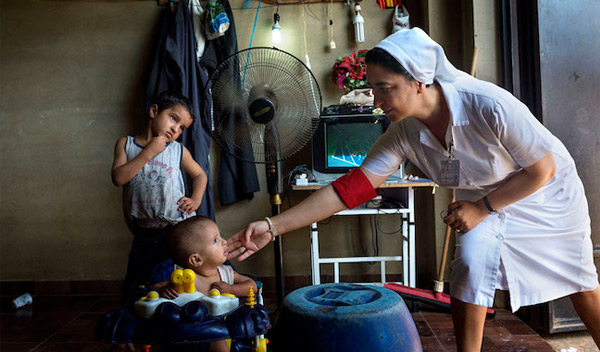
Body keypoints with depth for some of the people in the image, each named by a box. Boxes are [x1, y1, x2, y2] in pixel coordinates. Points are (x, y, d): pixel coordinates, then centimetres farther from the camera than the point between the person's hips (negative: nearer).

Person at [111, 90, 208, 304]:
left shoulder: (178, 151, 4)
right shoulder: (126, 144, 3)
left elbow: (199, 174, 18)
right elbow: (119, 178, -11)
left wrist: (195, 201, 1)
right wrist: (148, 152, -13)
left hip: (180, 229, 0)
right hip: (144, 234, 1)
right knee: (132, 292, 9)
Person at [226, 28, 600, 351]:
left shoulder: (490, 106, -38)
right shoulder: (404, 133, -23)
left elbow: (542, 170, -24)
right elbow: (352, 187, -27)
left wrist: (482, 208, -25)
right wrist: (273, 226, -32)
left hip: (546, 192, -2)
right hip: (483, 195, 3)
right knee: (470, 261, -21)